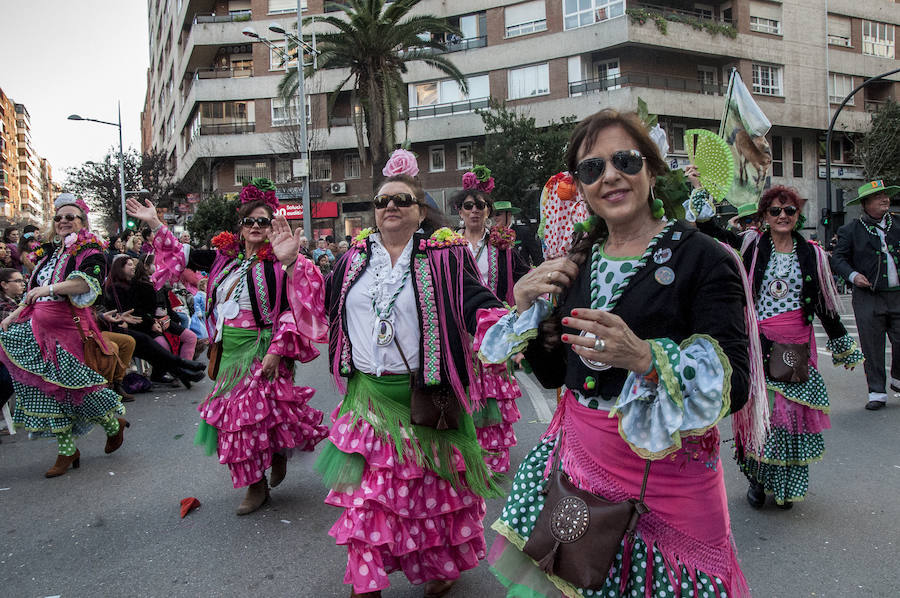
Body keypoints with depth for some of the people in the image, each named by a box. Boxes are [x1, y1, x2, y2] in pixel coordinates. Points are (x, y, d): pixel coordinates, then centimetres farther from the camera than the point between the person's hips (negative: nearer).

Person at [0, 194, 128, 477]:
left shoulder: (90, 251, -5)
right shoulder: (50, 253, 18)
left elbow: (89, 280, -26)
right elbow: (33, 295, 26)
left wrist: (52, 287, -34)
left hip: (68, 328, -7)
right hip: (37, 329, 7)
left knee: (73, 386, -4)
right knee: (47, 390, 5)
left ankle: (115, 425, 22)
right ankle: (67, 451, 15)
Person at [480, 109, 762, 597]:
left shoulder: (704, 259, -11)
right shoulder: (578, 260, 5)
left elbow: (735, 386, -18)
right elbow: (554, 375, 10)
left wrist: (643, 357, -33)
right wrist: (527, 308, -5)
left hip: (665, 475, -4)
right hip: (577, 460, 5)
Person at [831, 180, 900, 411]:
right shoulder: (851, 230, 2)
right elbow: (838, 258, 1)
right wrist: (852, 275, -14)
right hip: (867, 298, -2)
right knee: (872, 348, 2)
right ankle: (877, 392, 13)